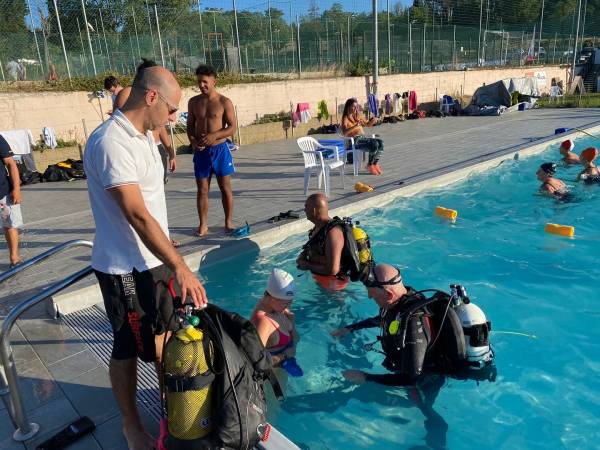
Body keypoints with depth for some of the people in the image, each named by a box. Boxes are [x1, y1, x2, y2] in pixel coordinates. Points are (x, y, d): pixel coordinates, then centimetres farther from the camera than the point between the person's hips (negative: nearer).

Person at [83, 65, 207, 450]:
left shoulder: (143, 135, 6)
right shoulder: (111, 143, -24)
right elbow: (137, 215, -29)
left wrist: (172, 262, 17)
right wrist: (180, 267, -29)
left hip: (154, 258, 9)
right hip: (126, 268, -9)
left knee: (163, 333, 22)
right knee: (129, 348, 9)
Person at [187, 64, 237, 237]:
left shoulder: (224, 102, -4)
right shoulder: (193, 102, 6)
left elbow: (232, 128, -8)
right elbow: (190, 125, 12)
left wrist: (214, 136, -22)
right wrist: (192, 141, -8)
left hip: (220, 149, -3)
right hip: (201, 151, 3)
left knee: (225, 188, 4)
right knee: (202, 190, 5)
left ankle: (229, 222, 15)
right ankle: (203, 225, 13)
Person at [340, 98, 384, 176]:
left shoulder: (359, 115, 15)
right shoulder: (345, 118, -5)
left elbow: (367, 124, 28)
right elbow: (344, 133, -22)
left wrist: (373, 121, 5)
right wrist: (355, 125, -33)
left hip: (364, 137, 7)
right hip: (355, 140, -7)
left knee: (380, 142, -18)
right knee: (374, 144, -28)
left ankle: (375, 163, -6)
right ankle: (370, 165, -9)